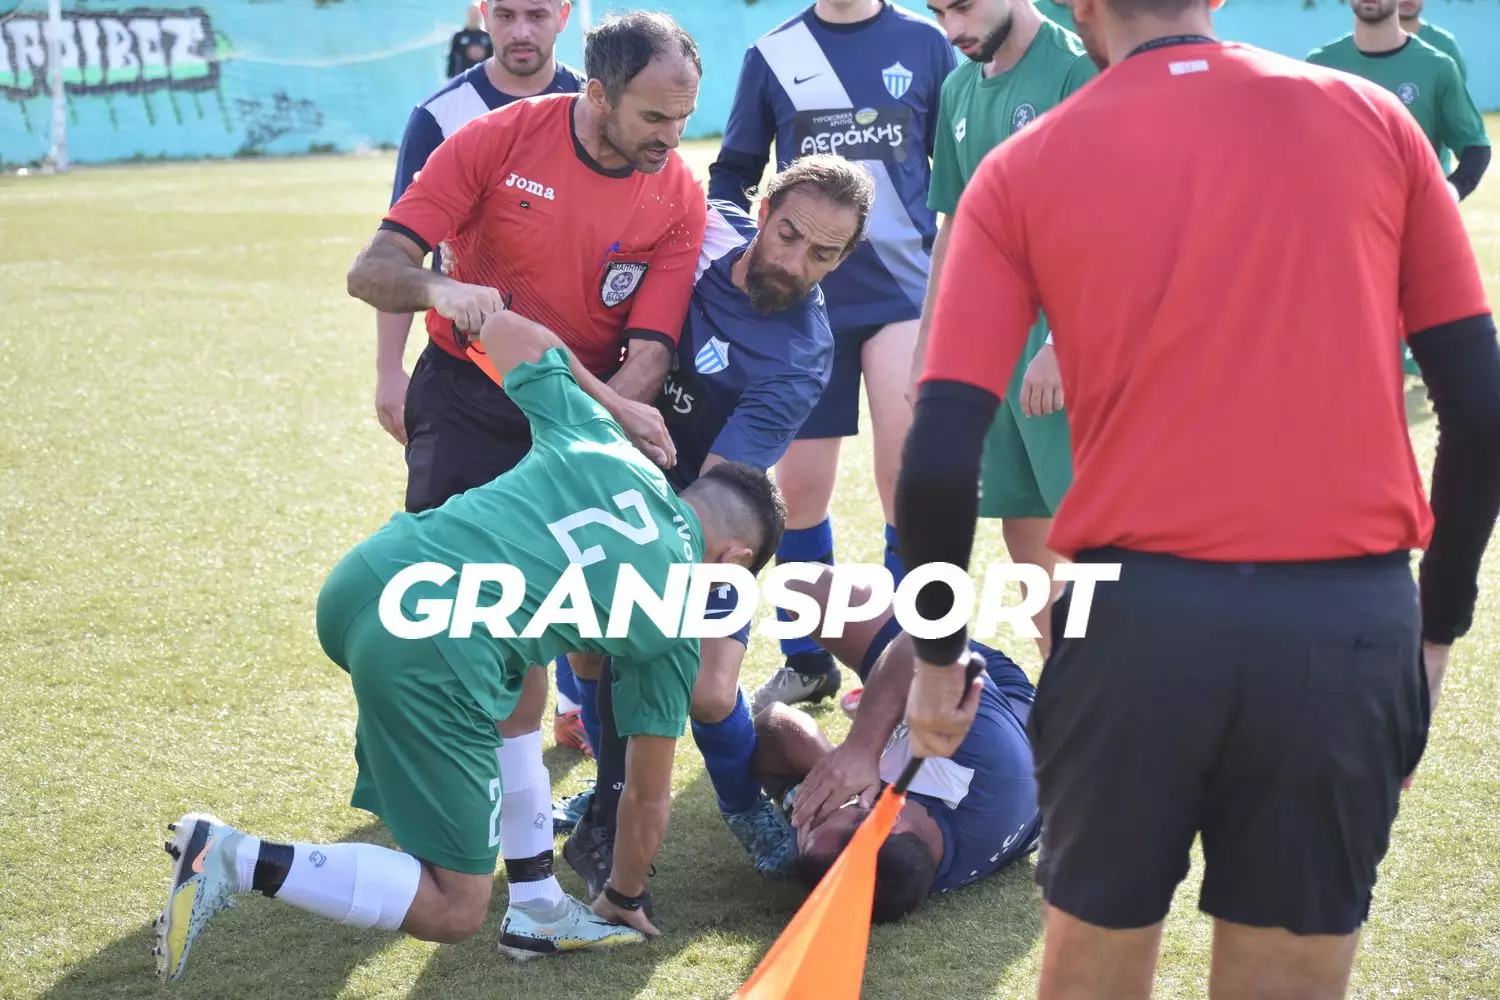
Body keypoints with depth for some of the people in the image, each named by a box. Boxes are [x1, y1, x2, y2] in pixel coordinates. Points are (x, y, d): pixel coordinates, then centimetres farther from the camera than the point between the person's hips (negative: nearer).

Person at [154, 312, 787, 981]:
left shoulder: (597, 439, 21)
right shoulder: (678, 626, 14)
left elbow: (505, 330, 32)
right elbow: (648, 797, 23)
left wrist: (608, 399, 45)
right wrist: (625, 901, 42)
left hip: (362, 575, 7)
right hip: (435, 656, -7)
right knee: (453, 913, 9)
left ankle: (539, 908, 32)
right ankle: (238, 862, -7)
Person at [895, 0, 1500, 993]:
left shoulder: (1024, 168, 4)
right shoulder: (1375, 119, 7)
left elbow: (941, 456, -2)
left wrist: (938, 655, 11)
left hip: (1139, 618, -1)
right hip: (1351, 624, 1)